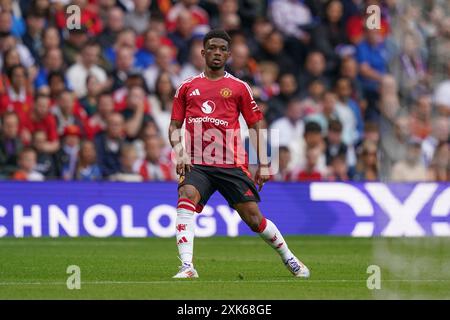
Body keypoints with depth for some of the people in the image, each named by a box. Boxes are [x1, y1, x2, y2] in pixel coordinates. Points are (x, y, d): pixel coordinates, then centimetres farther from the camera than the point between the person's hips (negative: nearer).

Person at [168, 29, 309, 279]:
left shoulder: (238, 87, 9)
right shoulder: (187, 87, 12)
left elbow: (256, 125, 11)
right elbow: (174, 126, 14)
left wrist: (263, 164, 5)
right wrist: (179, 151, -5)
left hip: (231, 164, -1)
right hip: (196, 164, 1)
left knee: (254, 219, 0)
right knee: (186, 200, -27)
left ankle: (289, 258, 24)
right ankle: (187, 267, -32)